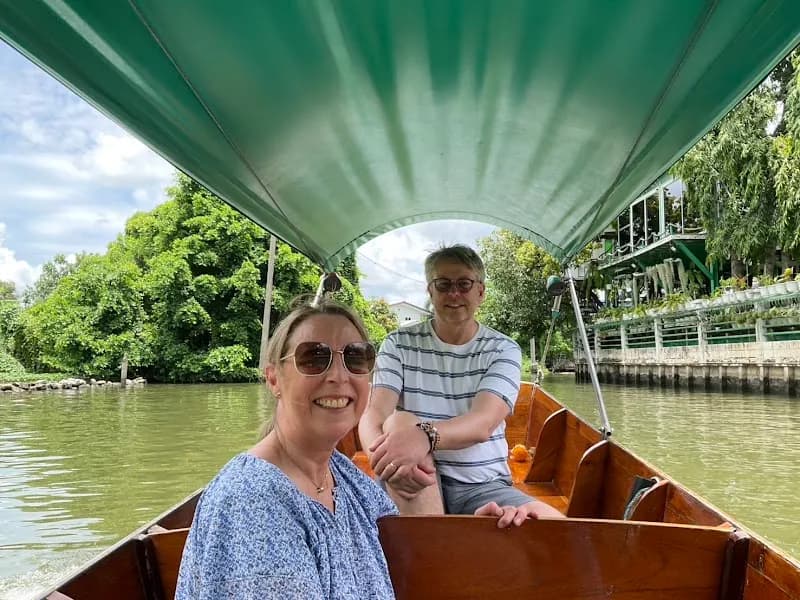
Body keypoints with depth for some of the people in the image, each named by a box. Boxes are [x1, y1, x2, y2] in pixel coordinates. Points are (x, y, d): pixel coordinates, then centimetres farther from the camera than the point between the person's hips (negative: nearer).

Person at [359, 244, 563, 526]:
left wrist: (425, 435, -41)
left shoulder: (504, 350, 1)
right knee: (399, 422, -32)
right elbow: (373, 417, -12)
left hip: (483, 485, -1)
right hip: (422, 483, 2)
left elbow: (483, 424, -18)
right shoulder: (399, 344, 3)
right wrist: (384, 457, -38)